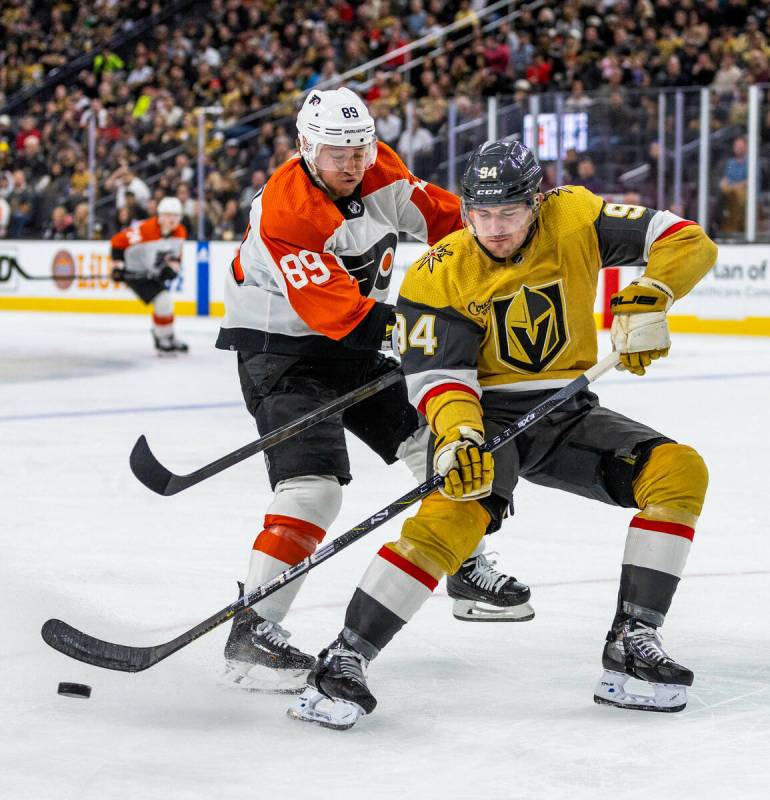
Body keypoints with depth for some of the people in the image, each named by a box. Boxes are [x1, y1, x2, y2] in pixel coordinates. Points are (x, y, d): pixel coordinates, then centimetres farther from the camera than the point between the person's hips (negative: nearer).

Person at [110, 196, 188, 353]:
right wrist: (118, 266, -19)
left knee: (164, 305, 20)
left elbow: (175, 254, 10)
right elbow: (118, 241, -22)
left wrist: (172, 268, -10)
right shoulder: (144, 230, -30)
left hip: (154, 274, 8)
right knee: (163, 302, -18)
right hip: (135, 273, -8)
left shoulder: (180, 233, -7)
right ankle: (164, 340, -3)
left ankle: (169, 339, 41)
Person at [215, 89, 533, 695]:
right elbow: (338, 313, -32)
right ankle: (252, 633, -24)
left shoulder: (378, 171, -5)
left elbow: (436, 213, 12)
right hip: (282, 352, -8)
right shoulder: (286, 212, -28)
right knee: (313, 487, -24)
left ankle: (469, 574, 35)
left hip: (353, 348, 8)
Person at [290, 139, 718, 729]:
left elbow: (689, 243, -13)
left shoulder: (575, 219, -10)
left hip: (567, 414, 4)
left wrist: (647, 298, -32)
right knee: (454, 514, -32)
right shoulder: (439, 275, -13)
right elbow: (438, 374, -17)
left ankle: (633, 640, -12)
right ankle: (344, 660, -27)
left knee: (680, 471, -16)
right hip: (487, 415, -3)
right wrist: (457, 436, -37)